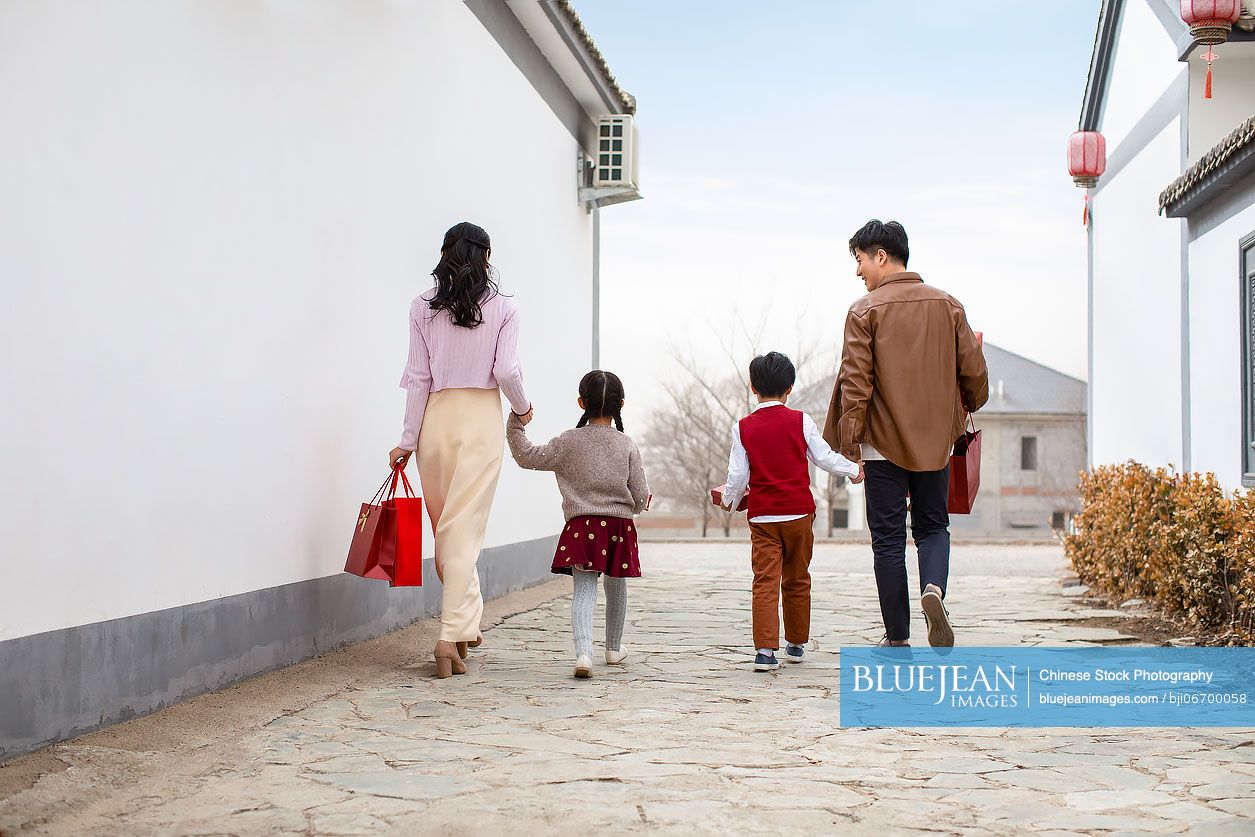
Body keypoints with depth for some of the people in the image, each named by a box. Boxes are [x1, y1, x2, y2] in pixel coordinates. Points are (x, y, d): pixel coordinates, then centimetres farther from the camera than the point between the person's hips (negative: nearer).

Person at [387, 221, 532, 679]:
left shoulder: (422, 308, 4)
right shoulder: (503, 309, -1)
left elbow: (418, 378, 2)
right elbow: (506, 370, -9)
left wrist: (408, 440, 5)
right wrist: (523, 408, 10)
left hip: (437, 418, 2)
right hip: (482, 418, -2)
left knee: (446, 528, 15)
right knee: (465, 530, -4)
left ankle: (465, 624, 25)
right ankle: (452, 636, -11)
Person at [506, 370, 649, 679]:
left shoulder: (569, 442, -2)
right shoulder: (627, 445, 1)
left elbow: (527, 457, 3)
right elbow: (641, 496, 1)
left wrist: (515, 425, 13)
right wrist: (631, 508, 23)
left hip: (582, 526, -2)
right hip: (620, 526, 2)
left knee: (584, 590, -6)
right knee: (616, 588, 19)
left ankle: (583, 652, -29)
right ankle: (614, 648, 38)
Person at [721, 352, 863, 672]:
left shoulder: (744, 428, -1)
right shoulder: (801, 421, 0)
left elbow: (738, 475, 0)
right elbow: (824, 457, 6)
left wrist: (729, 499, 20)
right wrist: (853, 470, 24)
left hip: (762, 516, -1)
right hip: (799, 513, 1)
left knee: (765, 581, -5)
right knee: (797, 580, 14)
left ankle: (765, 648, -17)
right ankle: (796, 643, 26)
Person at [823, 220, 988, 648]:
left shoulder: (865, 311, -8)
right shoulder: (948, 305, 4)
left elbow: (855, 383, -12)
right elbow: (974, 372, 6)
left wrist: (850, 445, -7)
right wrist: (967, 411, 25)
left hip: (884, 444, -3)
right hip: (936, 441, 3)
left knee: (888, 539, 5)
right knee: (933, 527, 17)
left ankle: (897, 640, 8)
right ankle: (933, 589, -13)